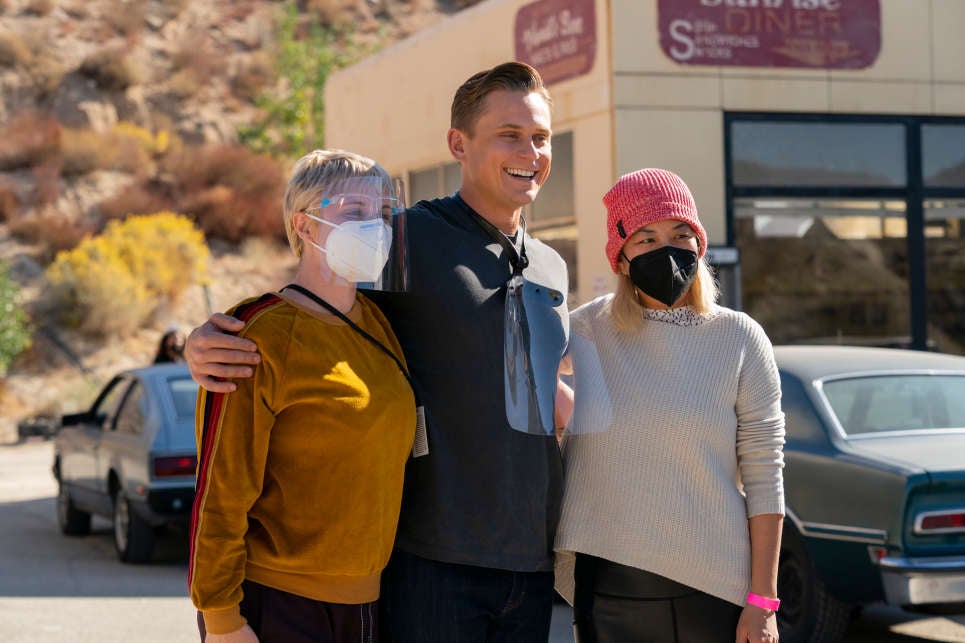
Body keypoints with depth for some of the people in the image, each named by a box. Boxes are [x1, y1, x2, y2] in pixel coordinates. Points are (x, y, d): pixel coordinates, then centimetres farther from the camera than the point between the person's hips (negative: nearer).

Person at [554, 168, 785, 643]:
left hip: (713, 587, -1)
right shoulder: (587, 331, 1)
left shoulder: (741, 340, -1)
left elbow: (764, 479, -2)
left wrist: (762, 602, -5)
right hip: (606, 586, 1)